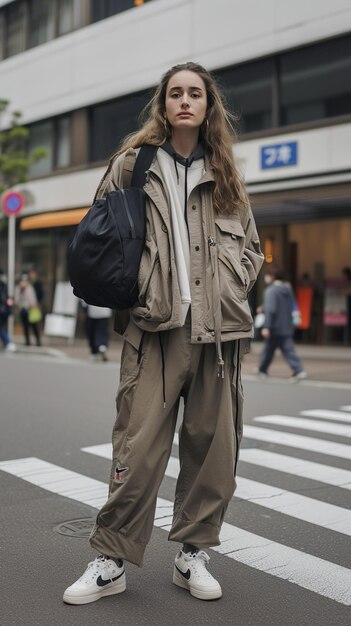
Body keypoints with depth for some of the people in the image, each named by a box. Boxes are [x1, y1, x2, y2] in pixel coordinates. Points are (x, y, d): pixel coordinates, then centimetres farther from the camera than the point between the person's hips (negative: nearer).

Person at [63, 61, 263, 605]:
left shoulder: (225, 175, 15)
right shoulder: (134, 164, 7)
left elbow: (250, 244, 21)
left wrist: (233, 290, 5)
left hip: (218, 328, 4)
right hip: (156, 323, -3)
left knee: (213, 445, 6)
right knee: (139, 444, -6)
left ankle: (193, 554, 22)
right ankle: (110, 561, 9)